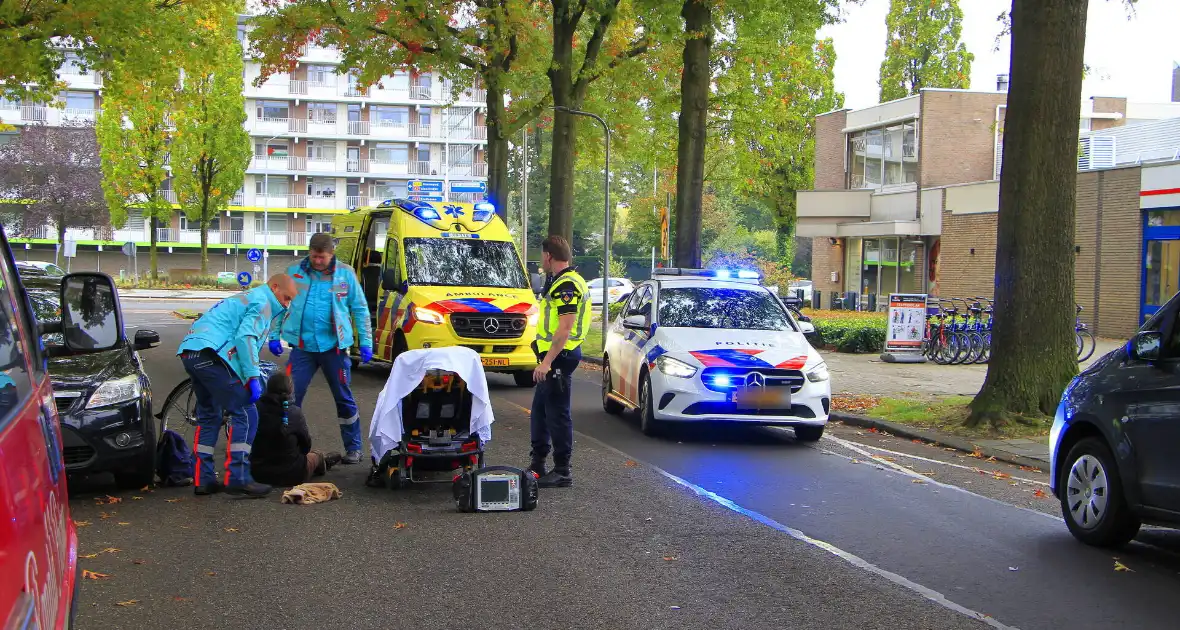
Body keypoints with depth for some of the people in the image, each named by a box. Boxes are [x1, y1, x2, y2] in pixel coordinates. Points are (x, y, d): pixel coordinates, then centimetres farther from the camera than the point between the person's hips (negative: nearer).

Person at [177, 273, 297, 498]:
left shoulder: (245, 299, 32)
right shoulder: (262, 302, 0)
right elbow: (245, 338, -15)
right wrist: (253, 377, -15)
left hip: (190, 352, 10)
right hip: (210, 354, -10)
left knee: (209, 416, 19)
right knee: (244, 414, -8)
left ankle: (202, 479, 21)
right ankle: (238, 479, -12)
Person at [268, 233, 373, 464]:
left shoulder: (345, 274, -2)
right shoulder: (295, 272, 0)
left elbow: (360, 309, 4)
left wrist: (366, 343, 1)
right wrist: (274, 336, 3)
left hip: (334, 347, -1)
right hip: (302, 347, 1)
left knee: (344, 399, 8)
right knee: (291, 397, -2)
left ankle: (353, 448, 19)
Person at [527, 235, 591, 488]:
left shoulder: (567, 285, -18)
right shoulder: (561, 282, 17)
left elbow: (565, 329, -25)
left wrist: (547, 361, -28)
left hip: (559, 356, -11)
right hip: (556, 356, 11)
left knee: (557, 413, -6)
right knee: (540, 409, 17)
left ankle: (562, 472, -1)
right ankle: (538, 464, 26)